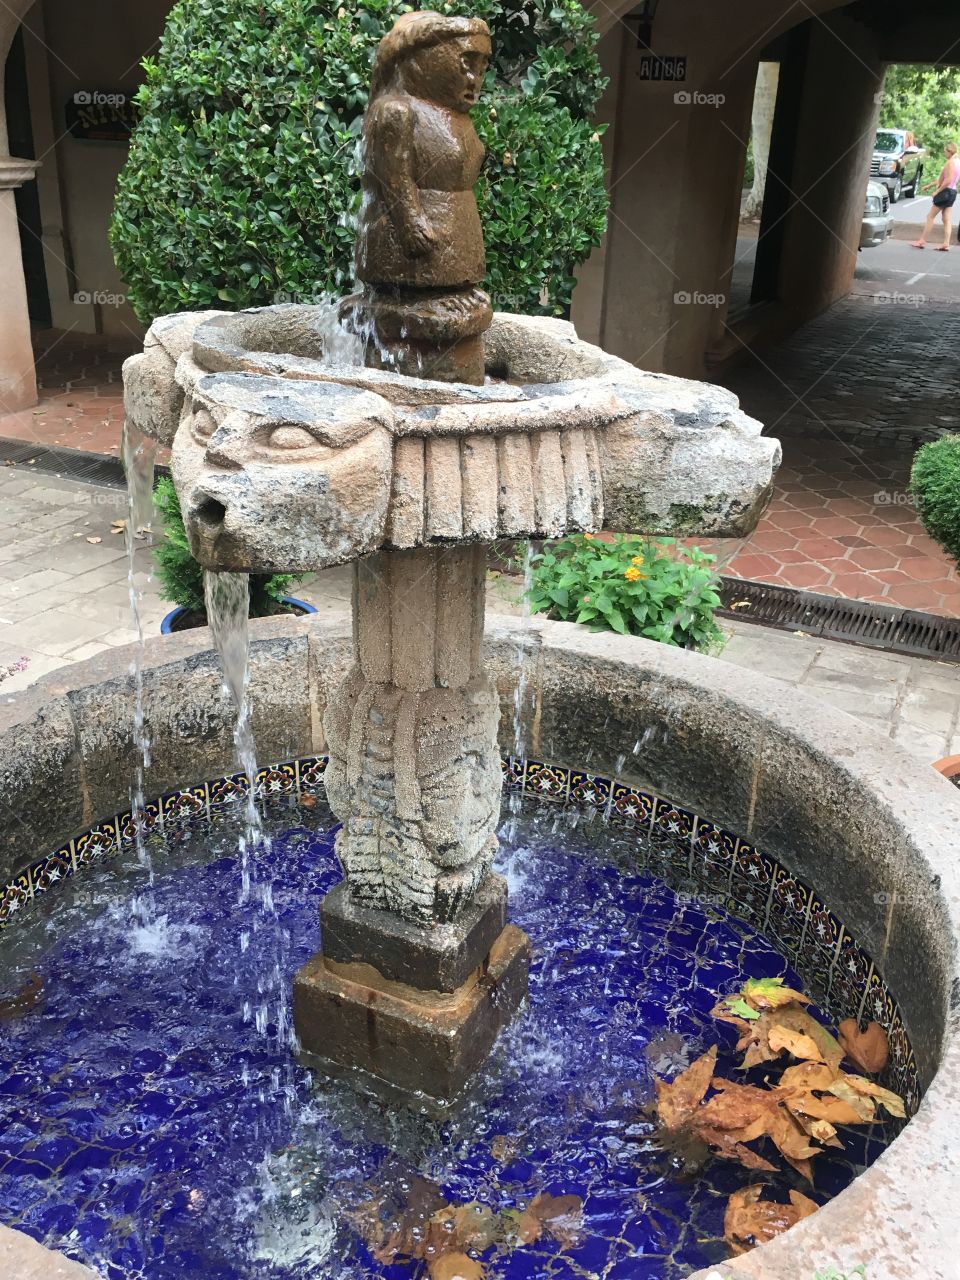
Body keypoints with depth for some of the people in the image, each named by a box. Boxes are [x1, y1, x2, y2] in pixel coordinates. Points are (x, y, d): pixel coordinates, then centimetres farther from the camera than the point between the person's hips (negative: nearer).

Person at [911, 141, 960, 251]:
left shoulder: (950, 162, -16)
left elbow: (948, 181, -23)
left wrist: (937, 191, -15)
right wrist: (930, 185, 23)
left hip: (946, 191, -9)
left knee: (930, 217, -1)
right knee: (946, 219, 7)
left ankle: (922, 241, 0)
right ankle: (946, 244, 2)